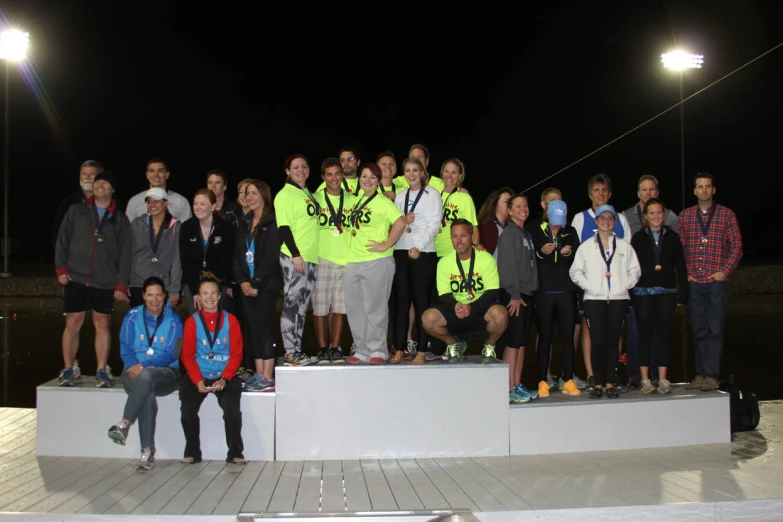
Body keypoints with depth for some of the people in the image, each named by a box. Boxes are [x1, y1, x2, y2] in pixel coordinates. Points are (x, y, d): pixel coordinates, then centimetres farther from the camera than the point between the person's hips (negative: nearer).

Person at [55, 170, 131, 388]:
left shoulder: (120, 219, 8)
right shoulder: (76, 211, 10)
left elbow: (125, 253, 4)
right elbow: (62, 240, 8)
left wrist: (121, 285, -3)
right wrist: (61, 268, -4)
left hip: (105, 282, 0)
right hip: (76, 279, 0)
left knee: (102, 324, 1)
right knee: (73, 324, 1)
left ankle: (102, 372, 7)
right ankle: (68, 370, 11)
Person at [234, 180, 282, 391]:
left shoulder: (272, 223, -5)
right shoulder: (244, 224, 16)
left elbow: (271, 257, -12)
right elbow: (238, 254, 11)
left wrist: (255, 283, -14)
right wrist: (242, 281, -3)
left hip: (266, 284, -6)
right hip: (246, 285, 6)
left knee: (264, 328, -7)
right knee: (251, 329, 5)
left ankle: (268, 378, -4)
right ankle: (258, 375, 10)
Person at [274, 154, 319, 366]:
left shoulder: (308, 193, 18)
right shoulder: (284, 195, -6)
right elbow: (284, 227, -12)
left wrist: (309, 254, 16)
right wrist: (296, 255, -19)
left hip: (310, 257, 8)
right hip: (293, 257, -8)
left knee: (302, 305, 10)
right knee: (292, 302, -6)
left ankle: (297, 349, 16)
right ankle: (290, 353, -1)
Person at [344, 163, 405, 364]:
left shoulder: (382, 202, -7)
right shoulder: (358, 200, 13)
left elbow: (400, 223, -19)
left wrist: (386, 245, -17)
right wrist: (352, 249, 13)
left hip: (376, 262, -7)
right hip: (353, 262, 7)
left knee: (374, 308, 0)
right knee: (354, 308, 10)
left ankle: (378, 351, 11)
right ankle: (363, 350, 20)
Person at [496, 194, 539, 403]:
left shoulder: (527, 234, 19)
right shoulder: (509, 233, -6)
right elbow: (507, 266, -14)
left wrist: (530, 291, 9)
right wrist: (514, 295, -18)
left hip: (527, 293, 8)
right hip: (514, 294, -8)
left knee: (522, 342, 9)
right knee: (513, 342, -8)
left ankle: (518, 385, 14)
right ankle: (510, 389, -5)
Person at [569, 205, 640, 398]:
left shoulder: (624, 246, 11)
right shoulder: (586, 246, 7)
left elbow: (634, 270, 11)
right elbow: (575, 271, 5)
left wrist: (626, 284, -4)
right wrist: (589, 286, -7)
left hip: (618, 298, 1)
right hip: (594, 299, -1)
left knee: (613, 341, 2)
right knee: (598, 341, -5)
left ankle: (610, 383, 9)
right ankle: (598, 383, 2)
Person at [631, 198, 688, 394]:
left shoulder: (672, 238, 9)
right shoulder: (638, 238, 5)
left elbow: (680, 267, 8)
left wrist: (683, 294, 1)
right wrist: (630, 294, -5)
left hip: (666, 292, 1)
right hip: (643, 292, -1)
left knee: (663, 334, 3)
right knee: (645, 334, 1)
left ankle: (662, 379, 8)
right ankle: (645, 379, 7)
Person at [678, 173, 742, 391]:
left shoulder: (727, 215, 5)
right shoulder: (685, 216, 11)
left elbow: (737, 245, 2)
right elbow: (678, 246, 11)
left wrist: (724, 271, -7)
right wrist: (684, 273, 1)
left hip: (717, 282, -2)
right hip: (694, 282, 3)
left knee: (715, 330, -4)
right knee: (698, 331, 6)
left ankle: (711, 376, -2)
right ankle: (700, 374, 11)